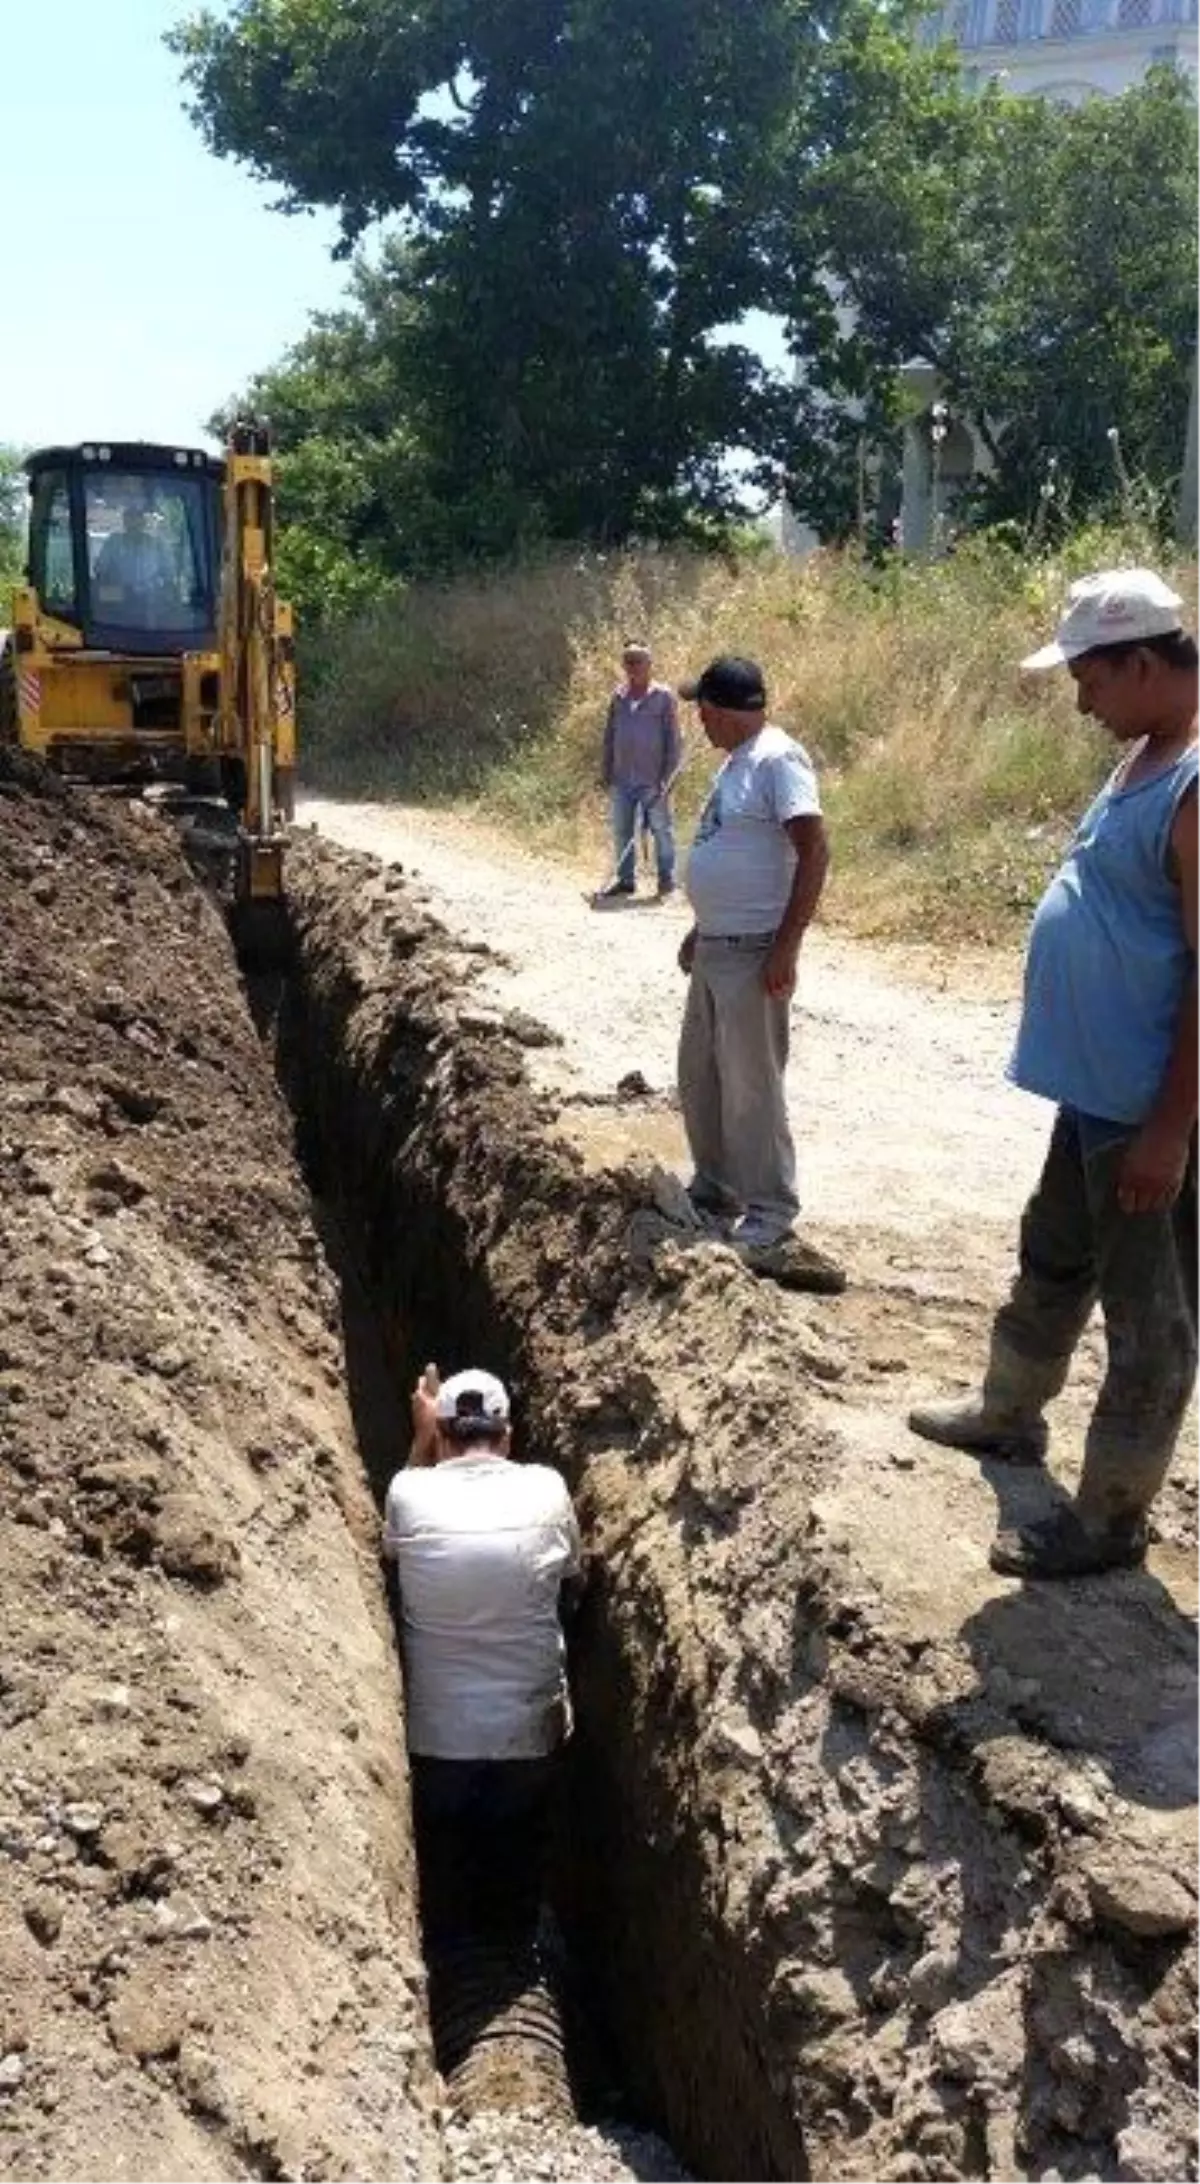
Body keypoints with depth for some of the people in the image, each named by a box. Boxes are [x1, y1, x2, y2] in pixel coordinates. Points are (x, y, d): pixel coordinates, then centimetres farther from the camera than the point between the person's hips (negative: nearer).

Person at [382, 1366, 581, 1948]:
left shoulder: (409, 1491, -12)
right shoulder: (546, 1490, -10)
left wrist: (420, 1438, 10)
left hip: (436, 1739, 0)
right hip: (529, 1735, 1)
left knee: (442, 1896, 22)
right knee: (517, 1885, 23)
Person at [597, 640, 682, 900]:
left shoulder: (663, 697, -4)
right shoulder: (618, 695, 9)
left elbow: (673, 739, -4)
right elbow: (609, 735, 15)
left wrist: (668, 775, -10)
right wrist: (606, 771, 11)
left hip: (653, 781, -5)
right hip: (622, 779, 5)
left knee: (662, 830, 3)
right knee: (621, 831, 10)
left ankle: (666, 879, 11)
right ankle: (624, 878, 19)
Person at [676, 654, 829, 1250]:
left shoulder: (777, 760, -16)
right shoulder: (737, 761, 14)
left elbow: (814, 851, -22)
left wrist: (785, 947, -24)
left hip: (753, 955, -10)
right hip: (714, 950, 10)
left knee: (750, 1087, -2)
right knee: (699, 1076, 18)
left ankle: (771, 1207, 10)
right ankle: (715, 1186, 32)